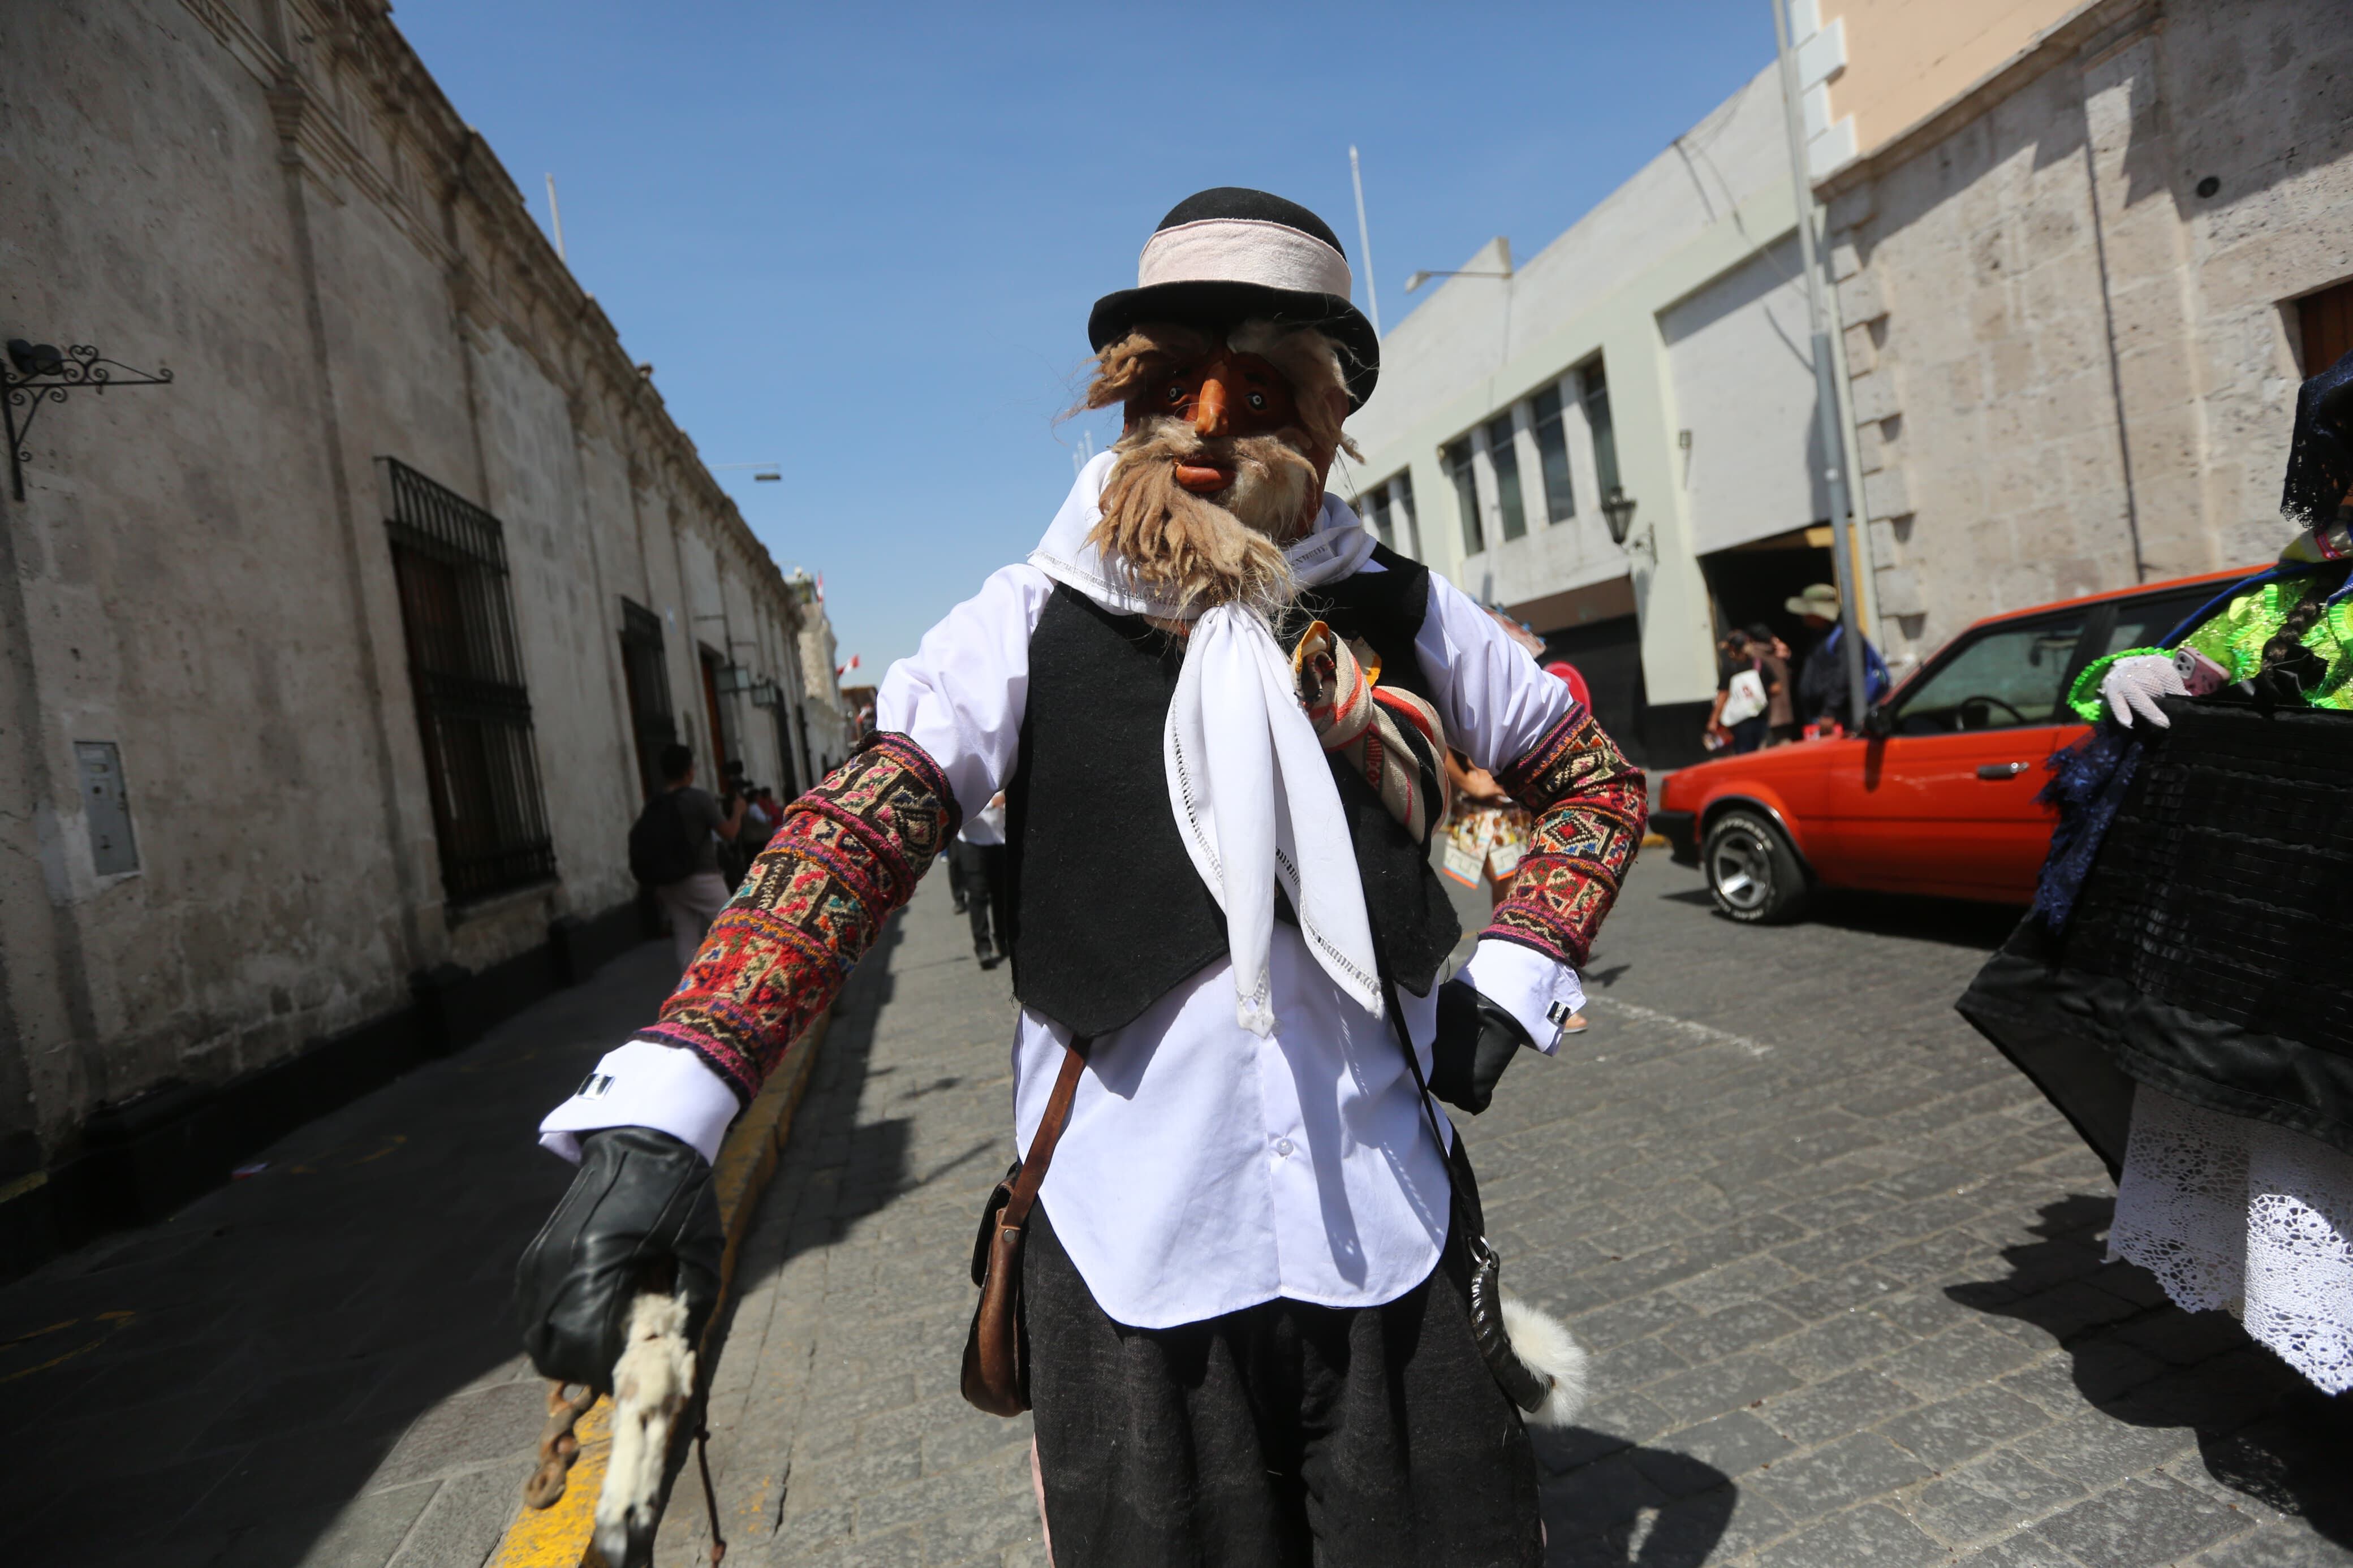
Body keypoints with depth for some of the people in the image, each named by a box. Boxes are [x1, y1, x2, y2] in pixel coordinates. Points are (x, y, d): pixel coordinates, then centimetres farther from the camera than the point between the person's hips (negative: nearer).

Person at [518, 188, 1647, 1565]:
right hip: (1127, 1256, -1)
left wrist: (1515, 987, 2)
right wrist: (661, 1113, -27)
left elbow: (1599, 780, 14)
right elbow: (854, 833, -16)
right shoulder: (1035, 622, -5)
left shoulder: (1402, 614, 0)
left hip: (1388, 1242, 2)